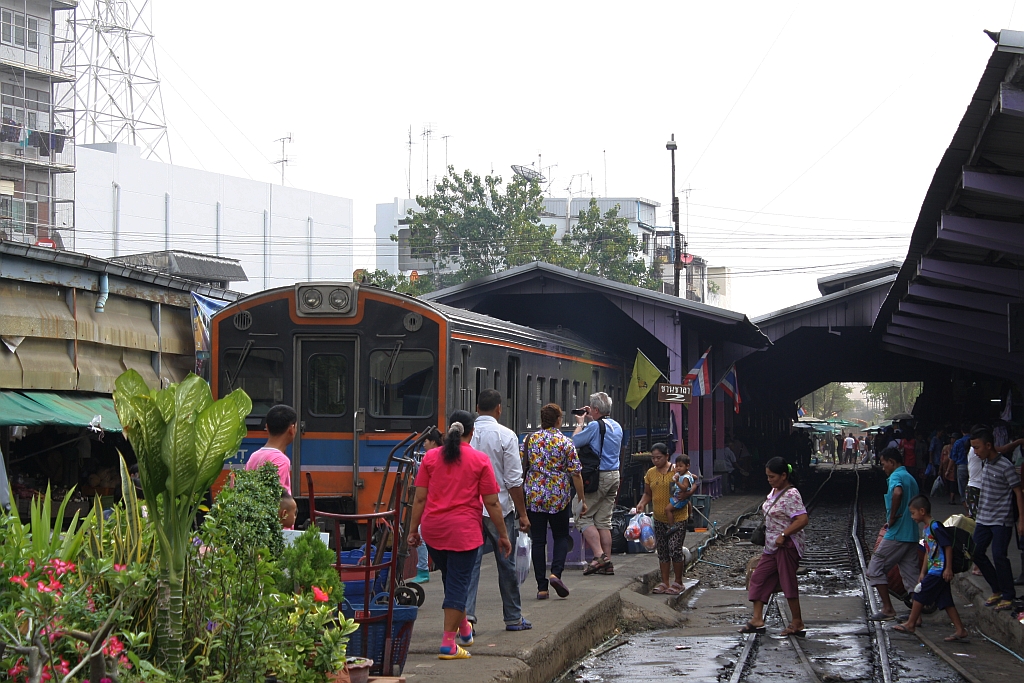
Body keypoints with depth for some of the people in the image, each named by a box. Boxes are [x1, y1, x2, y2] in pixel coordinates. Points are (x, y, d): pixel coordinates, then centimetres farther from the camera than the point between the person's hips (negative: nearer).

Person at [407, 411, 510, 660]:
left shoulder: (431, 457, 5)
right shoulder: (480, 460, -3)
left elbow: (419, 498, 3)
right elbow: (492, 503, -2)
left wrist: (413, 529, 9)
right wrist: (503, 535, 6)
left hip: (432, 529, 4)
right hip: (464, 530, -4)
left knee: (450, 579, 21)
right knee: (458, 583, 1)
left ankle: (463, 629, 38)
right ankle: (448, 643, -3)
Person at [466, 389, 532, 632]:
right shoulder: (505, 436, -9)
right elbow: (514, 480, -9)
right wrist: (522, 513, -2)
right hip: (499, 508, -3)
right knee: (506, 563, 8)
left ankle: (466, 613, -7)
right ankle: (513, 618, 17)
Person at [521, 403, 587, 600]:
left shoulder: (529, 440, 2)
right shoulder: (566, 442, -4)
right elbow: (575, 474, -6)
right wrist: (582, 499, 1)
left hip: (533, 497, 2)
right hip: (559, 497, -2)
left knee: (538, 540, 5)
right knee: (561, 536, 15)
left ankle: (542, 587, 3)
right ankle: (556, 573, -8)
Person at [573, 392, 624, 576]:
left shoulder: (595, 426, -14)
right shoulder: (617, 427, 12)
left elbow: (575, 442, -8)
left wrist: (580, 423, 6)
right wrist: (591, 419, 31)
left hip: (599, 477, -8)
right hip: (614, 476, 8)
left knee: (585, 517, -2)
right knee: (603, 520, 10)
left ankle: (599, 556, -15)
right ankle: (607, 563, 7)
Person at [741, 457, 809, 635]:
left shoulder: (791, 495, -19)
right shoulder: (774, 491, 10)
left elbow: (802, 520, -27)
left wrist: (783, 535, -25)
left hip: (787, 545, -10)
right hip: (772, 545, 10)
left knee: (788, 583, -3)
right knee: (759, 578, 7)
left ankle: (797, 624, 8)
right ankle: (757, 619, 9)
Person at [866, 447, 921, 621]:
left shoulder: (896, 476, -10)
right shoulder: (910, 478, 19)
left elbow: (897, 492, -34)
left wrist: (892, 517, -22)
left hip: (896, 534, -9)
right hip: (912, 534, 9)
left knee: (875, 568, 2)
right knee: (911, 574, 9)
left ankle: (887, 608, -1)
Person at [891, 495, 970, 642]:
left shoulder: (935, 527, -15)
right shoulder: (927, 528, 16)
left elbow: (948, 546, -18)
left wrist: (948, 568, -21)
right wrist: (923, 572, 20)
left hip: (939, 570, -10)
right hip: (934, 570, 10)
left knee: (920, 594, -2)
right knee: (945, 601, 7)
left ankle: (910, 624, 10)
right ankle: (961, 631, 5)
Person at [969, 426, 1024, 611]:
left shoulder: (1005, 467, -15)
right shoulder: (986, 464, 9)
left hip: (1001, 521, -8)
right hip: (984, 519, 8)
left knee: (999, 556, -14)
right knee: (976, 552, 6)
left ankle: (1008, 596, -1)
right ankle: (997, 590, 20)